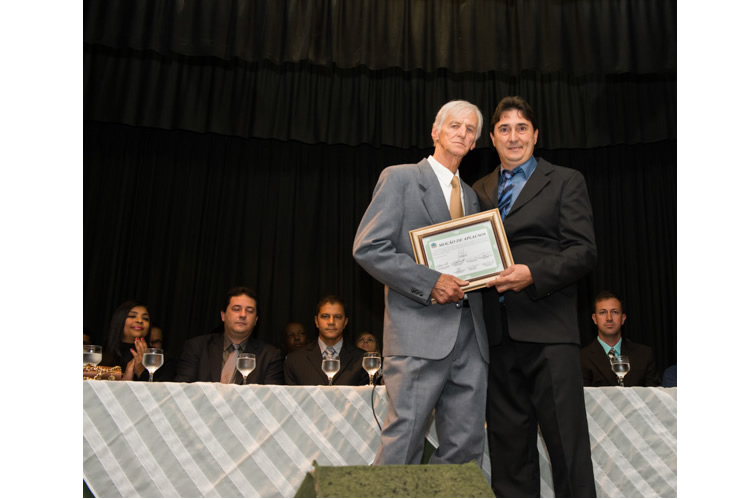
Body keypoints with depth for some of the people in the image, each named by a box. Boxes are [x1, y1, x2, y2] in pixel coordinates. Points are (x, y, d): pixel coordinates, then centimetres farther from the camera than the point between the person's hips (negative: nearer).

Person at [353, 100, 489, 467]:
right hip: (419, 330, -6)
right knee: (402, 446, -4)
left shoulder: (471, 196, 22)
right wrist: (430, 282, -16)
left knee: (466, 447, 7)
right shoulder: (400, 178, 2)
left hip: (469, 336, 7)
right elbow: (368, 248, -9)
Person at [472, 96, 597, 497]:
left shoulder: (566, 182, 7)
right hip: (497, 332, 4)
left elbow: (583, 251, -3)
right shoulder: (479, 191, 18)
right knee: (508, 442, 11)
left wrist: (533, 274, -18)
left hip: (548, 328, -3)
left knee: (567, 440, -1)